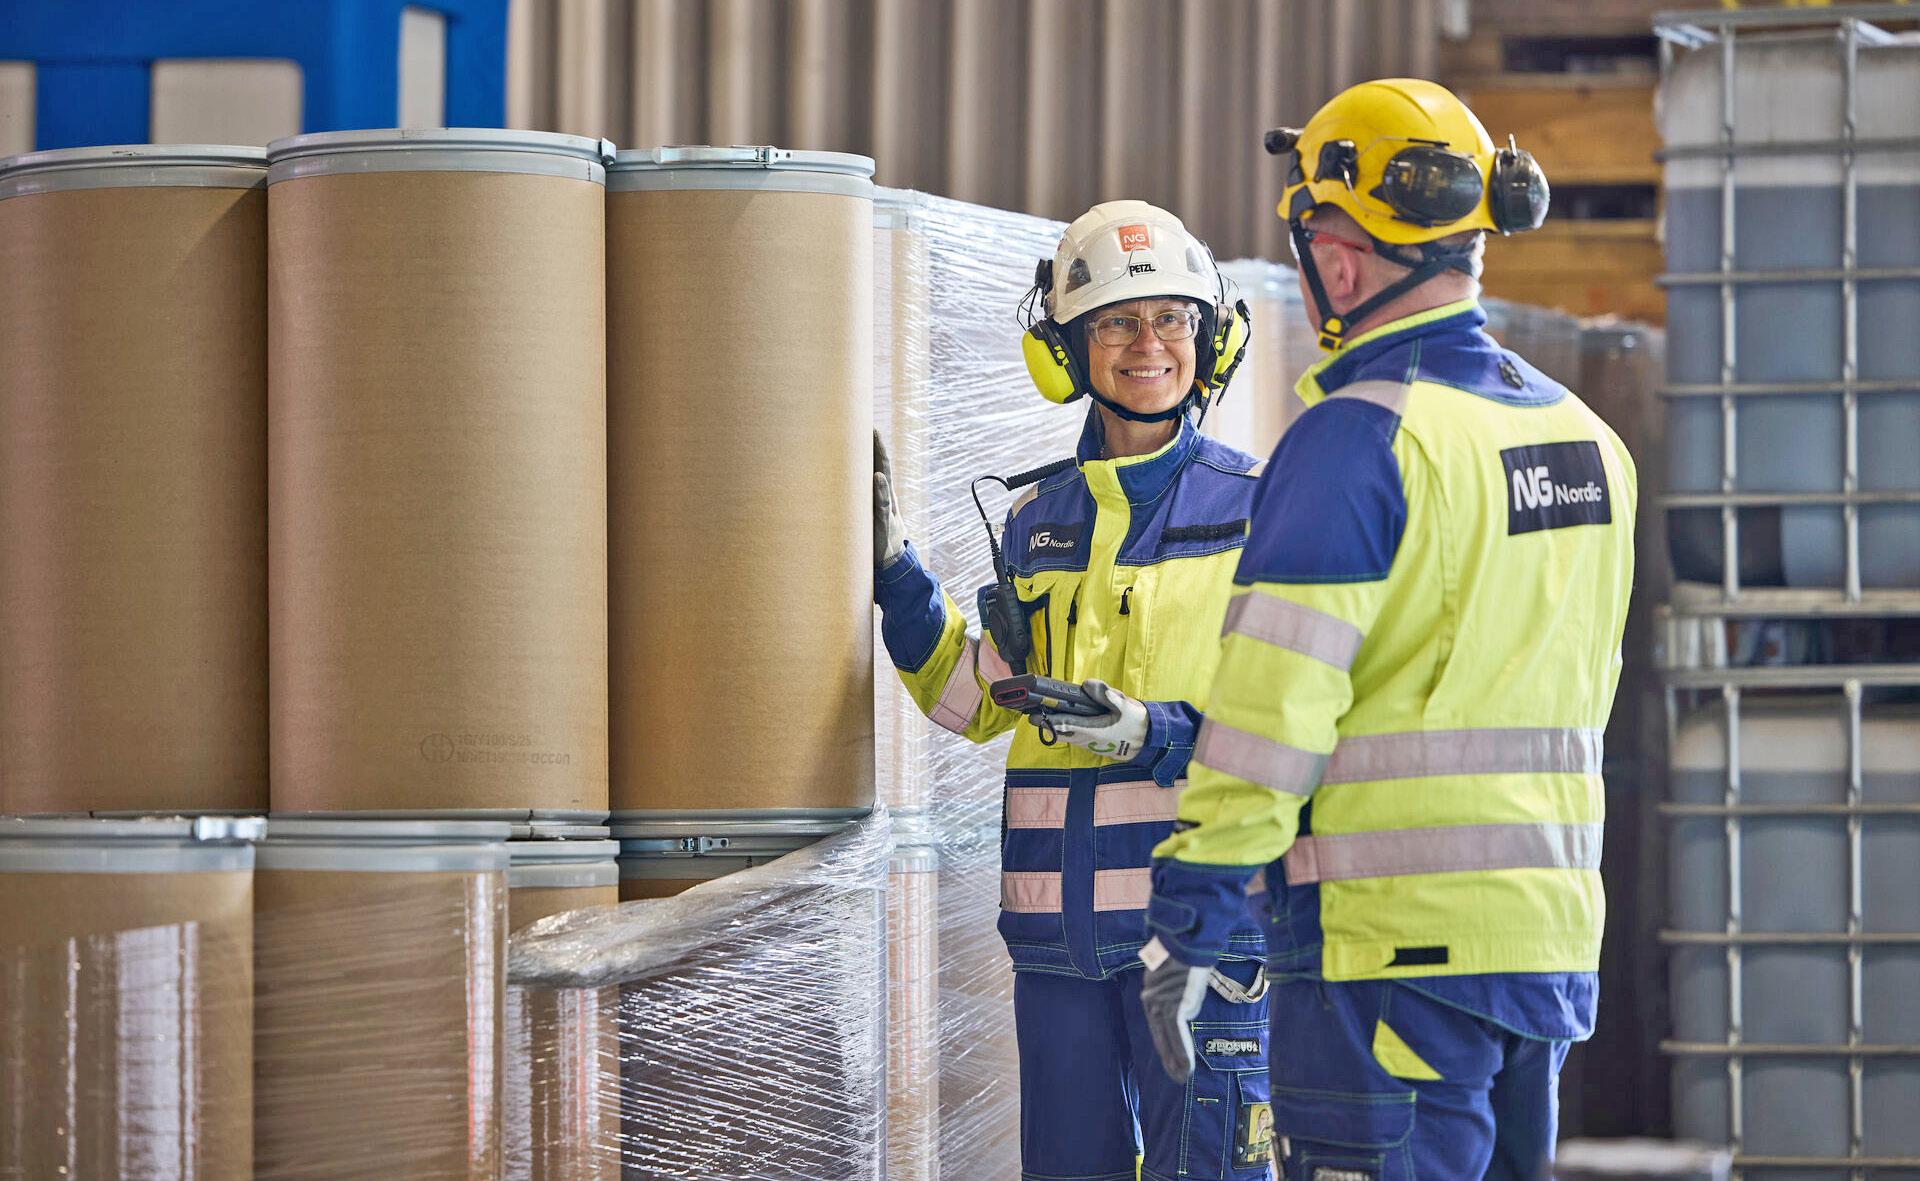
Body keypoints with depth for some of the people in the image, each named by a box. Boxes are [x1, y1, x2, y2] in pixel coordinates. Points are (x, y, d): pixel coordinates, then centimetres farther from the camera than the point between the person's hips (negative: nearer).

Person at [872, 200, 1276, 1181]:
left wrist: (1155, 735, -18)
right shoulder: (1039, 524, 14)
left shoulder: (1252, 510, 0)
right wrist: (892, 569, 11)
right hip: (1058, 923, 5)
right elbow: (976, 700, 19)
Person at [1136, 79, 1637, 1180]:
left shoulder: (1360, 437, -13)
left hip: (1393, 940, -8)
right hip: (1554, 942, 8)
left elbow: (1273, 707, -16)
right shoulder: (1588, 439, 12)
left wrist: (1185, 927, -12)